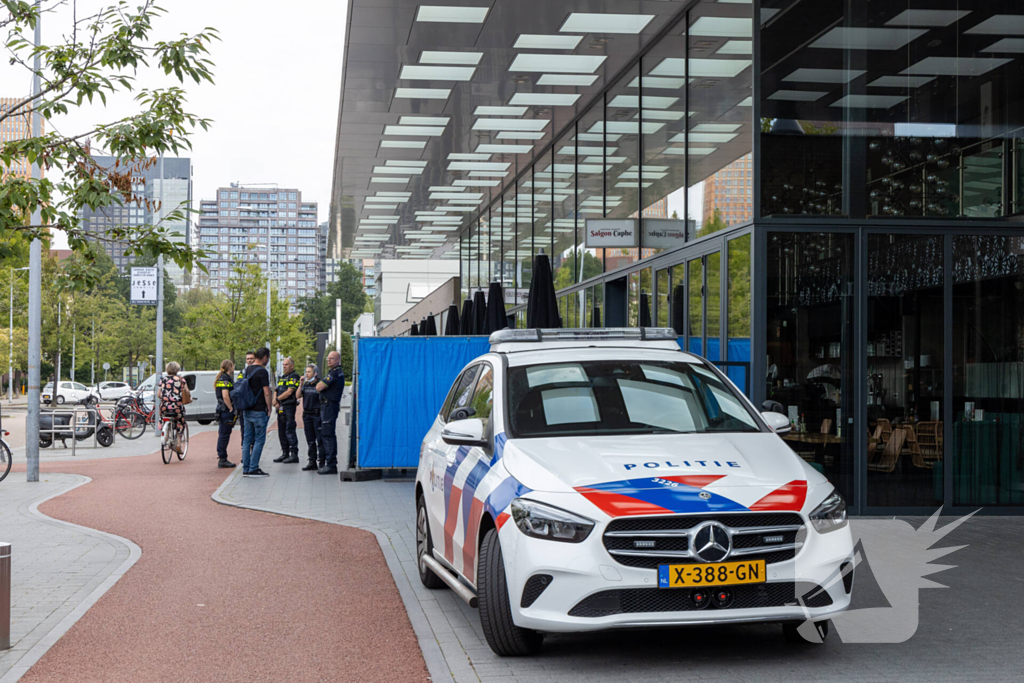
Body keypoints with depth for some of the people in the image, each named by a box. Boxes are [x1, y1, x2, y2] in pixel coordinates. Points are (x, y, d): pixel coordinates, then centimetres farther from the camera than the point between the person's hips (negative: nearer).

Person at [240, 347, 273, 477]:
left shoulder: (248, 370, 11)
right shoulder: (262, 371, -14)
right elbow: (266, 392, -16)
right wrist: (269, 408, -6)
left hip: (247, 410, 8)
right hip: (259, 411, -8)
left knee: (247, 439, 10)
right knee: (259, 440, -3)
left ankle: (245, 468, 10)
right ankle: (253, 469, -5)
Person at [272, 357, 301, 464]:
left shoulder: (294, 376, -8)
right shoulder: (281, 377, 19)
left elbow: (289, 392, -15)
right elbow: (277, 391, 18)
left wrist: (277, 399, -7)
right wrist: (276, 402, 0)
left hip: (289, 406, -9)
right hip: (280, 407, 9)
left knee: (290, 431, -10)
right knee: (281, 431, 10)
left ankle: (294, 454, -8)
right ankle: (285, 453, 17)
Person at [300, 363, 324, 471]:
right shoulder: (306, 384, 12)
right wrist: (301, 384, -3)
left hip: (317, 414, -6)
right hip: (307, 414, 6)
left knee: (320, 440, -4)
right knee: (310, 440, 10)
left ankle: (322, 462, -1)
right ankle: (312, 462, 16)